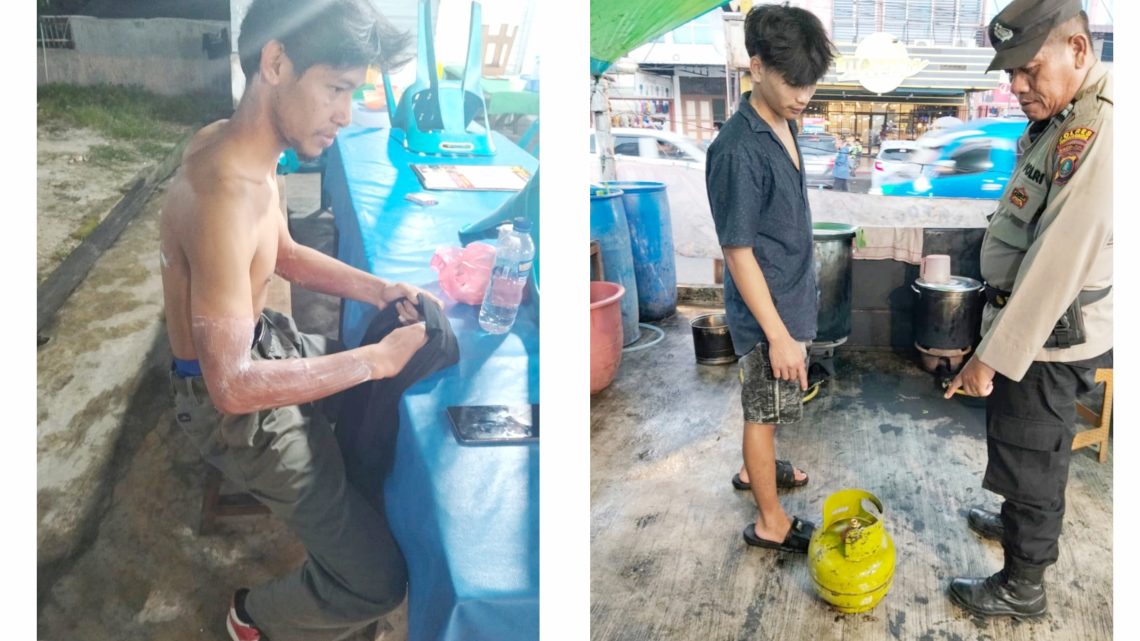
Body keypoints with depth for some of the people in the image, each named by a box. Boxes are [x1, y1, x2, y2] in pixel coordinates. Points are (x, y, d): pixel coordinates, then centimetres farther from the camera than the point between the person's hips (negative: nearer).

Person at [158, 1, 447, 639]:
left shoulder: (240, 147, -4)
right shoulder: (223, 195, -35)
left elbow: (285, 254, 11)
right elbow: (233, 386, -34)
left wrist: (374, 288, -3)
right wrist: (377, 358, -29)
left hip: (263, 342, 9)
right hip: (233, 400, -9)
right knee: (377, 579, -9)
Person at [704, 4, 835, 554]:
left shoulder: (784, 125, 3)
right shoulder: (739, 150, -27)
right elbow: (738, 252, -25)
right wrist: (778, 333, -23)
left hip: (790, 299, 9)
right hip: (766, 311, -9)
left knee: (767, 406, 26)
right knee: (765, 411, 6)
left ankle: (755, 468, 48)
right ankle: (770, 522, 22)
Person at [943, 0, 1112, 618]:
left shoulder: (1102, 127, -26)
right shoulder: (1063, 117, 6)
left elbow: (1058, 262, -28)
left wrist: (992, 355, -23)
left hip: (1049, 335, -9)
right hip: (1029, 318, 9)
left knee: (1030, 456, 7)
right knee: (1026, 446, 27)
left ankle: (1021, 587, 25)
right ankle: (1020, 523, 49)